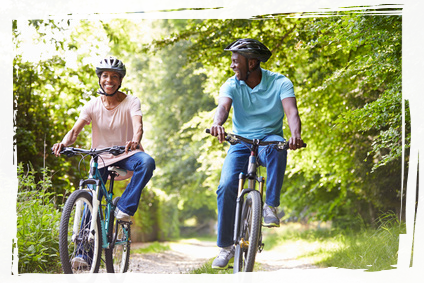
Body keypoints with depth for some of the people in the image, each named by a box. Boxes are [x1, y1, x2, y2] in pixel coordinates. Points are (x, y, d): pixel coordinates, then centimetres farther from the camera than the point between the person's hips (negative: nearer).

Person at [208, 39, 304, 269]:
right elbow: (223, 106, -24)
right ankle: (226, 247, -9)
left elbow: (291, 111, -24)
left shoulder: (280, 83, -9)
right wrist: (217, 124, -49)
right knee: (226, 187, -20)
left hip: (269, 140, -2)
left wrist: (295, 135, -46)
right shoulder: (232, 85, -4)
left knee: (276, 148, -39)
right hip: (240, 143, 2)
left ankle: (271, 206, -26)